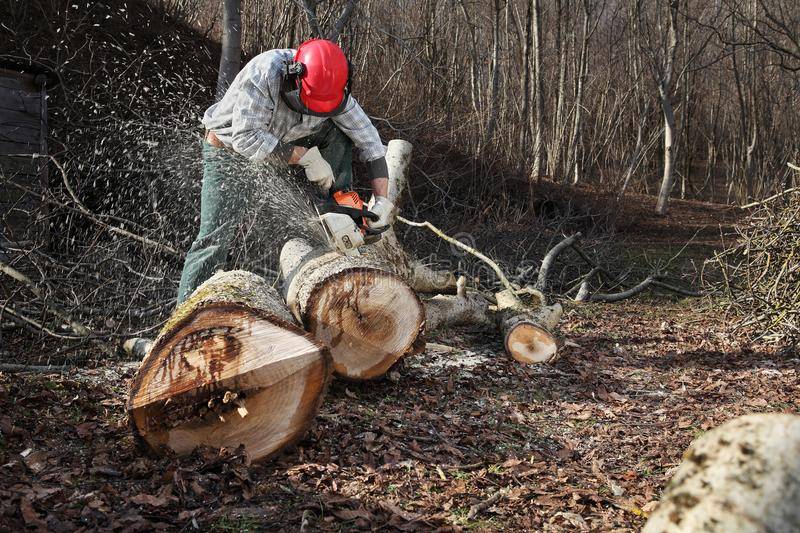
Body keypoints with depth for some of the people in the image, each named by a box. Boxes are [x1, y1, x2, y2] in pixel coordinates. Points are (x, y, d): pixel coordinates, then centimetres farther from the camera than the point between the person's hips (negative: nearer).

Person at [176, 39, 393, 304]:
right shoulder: (263, 73, -38)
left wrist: (382, 198, -24)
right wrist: (305, 157, -37)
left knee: (339, 134, -9)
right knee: (216, 237, -12)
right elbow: (246, 137, -38)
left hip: (282, 142, 5)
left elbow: (369, 139, -16)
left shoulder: (333, 90, -22)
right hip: (230, 150, -5)